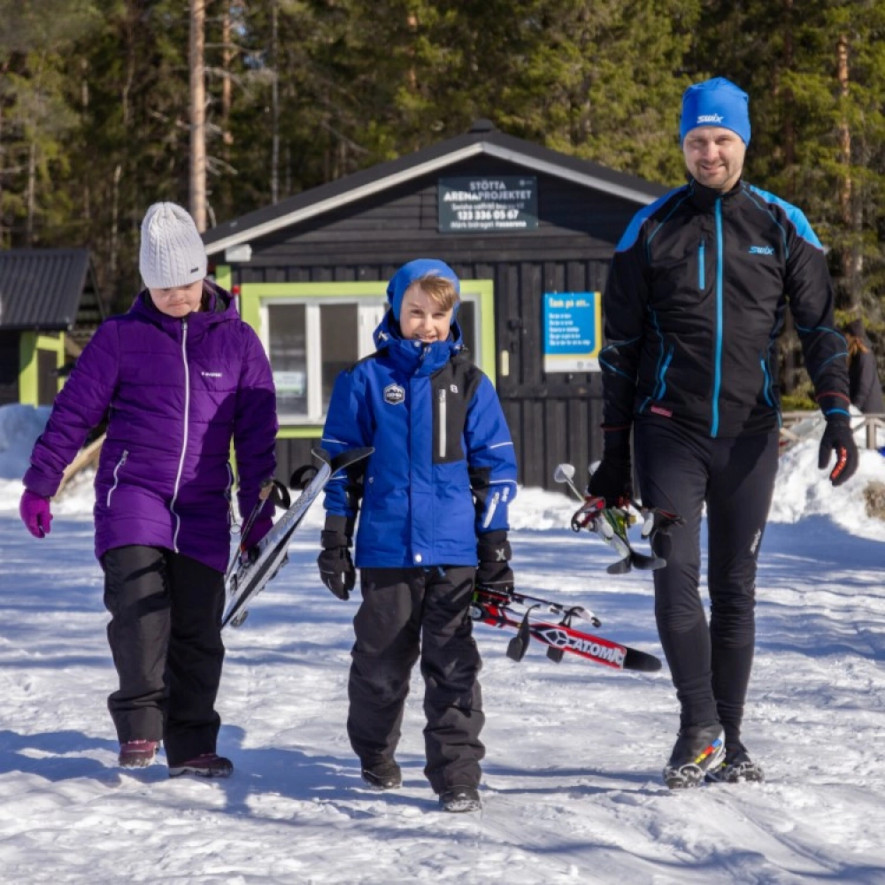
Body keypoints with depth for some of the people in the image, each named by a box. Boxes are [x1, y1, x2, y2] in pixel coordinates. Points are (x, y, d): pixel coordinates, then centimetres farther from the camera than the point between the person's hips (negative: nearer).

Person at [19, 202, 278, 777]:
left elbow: (257, 436, 10)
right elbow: (73, 412, 5)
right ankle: (140, 726, -16)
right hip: (131, 492, -2)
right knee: (139, 600, -22)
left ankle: (191, 745, 12)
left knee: (198, 628, 3)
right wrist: (40, 485, 2)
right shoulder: (121, 338, 3)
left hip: (204, 508, 2)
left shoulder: (238, 341, 7)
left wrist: (259, 515, 9)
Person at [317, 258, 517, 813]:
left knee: (452, 664, -1)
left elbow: (497, 465, 10)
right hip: (386, 546, 0)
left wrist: (495, 540, 5)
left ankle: (458, 775, 3)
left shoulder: (468, 383, 7)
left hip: (455, 548, 0)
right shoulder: (365, 381, 4)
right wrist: (335, 540, 4)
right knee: (381, 659, 10)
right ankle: (376, 757, 30)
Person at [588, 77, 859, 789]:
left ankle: (728, 742, 14)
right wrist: (614, 456, 5)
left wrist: (838, 417, -9)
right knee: (676, 575, -15)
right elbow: (620, 348, 8)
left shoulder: (783, 227, 5)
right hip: (670, 432, -1)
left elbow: (820, 329, 6)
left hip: (750, 436, 1)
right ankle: (699, 730, -9)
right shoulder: (652, 230, 4)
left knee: (736, 589, 6)